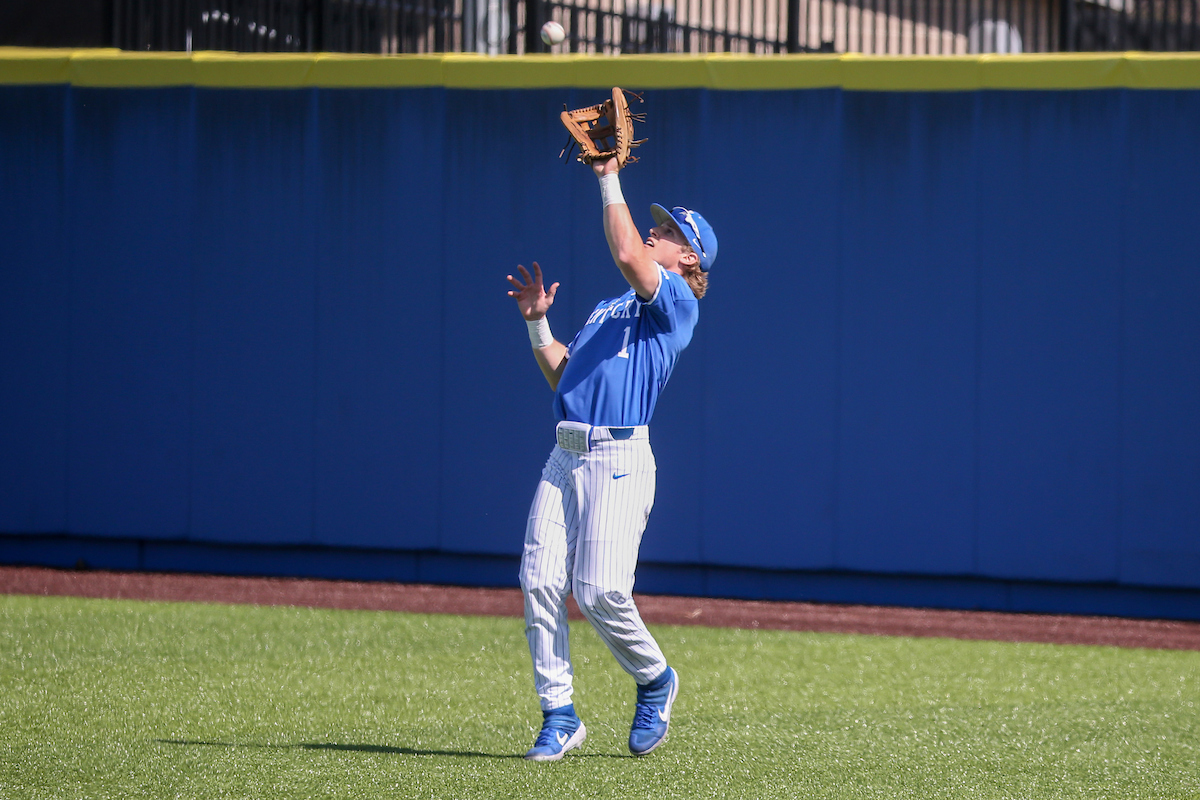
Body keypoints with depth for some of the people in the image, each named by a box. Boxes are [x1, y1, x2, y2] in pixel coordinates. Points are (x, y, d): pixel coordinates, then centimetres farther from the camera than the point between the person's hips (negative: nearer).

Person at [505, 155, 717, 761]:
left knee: (599, 591, -14)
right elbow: (562, 375, 25)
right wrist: (536, 322, 14)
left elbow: (627, 255, -18)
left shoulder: (677, 301, 0)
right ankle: (559, 717, 1)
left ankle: (654, 679, 14)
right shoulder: (610, 309, 27)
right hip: (565, 458, 8)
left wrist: (610, 179, -11)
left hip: (619, 460, -8)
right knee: (540, 582, -5)